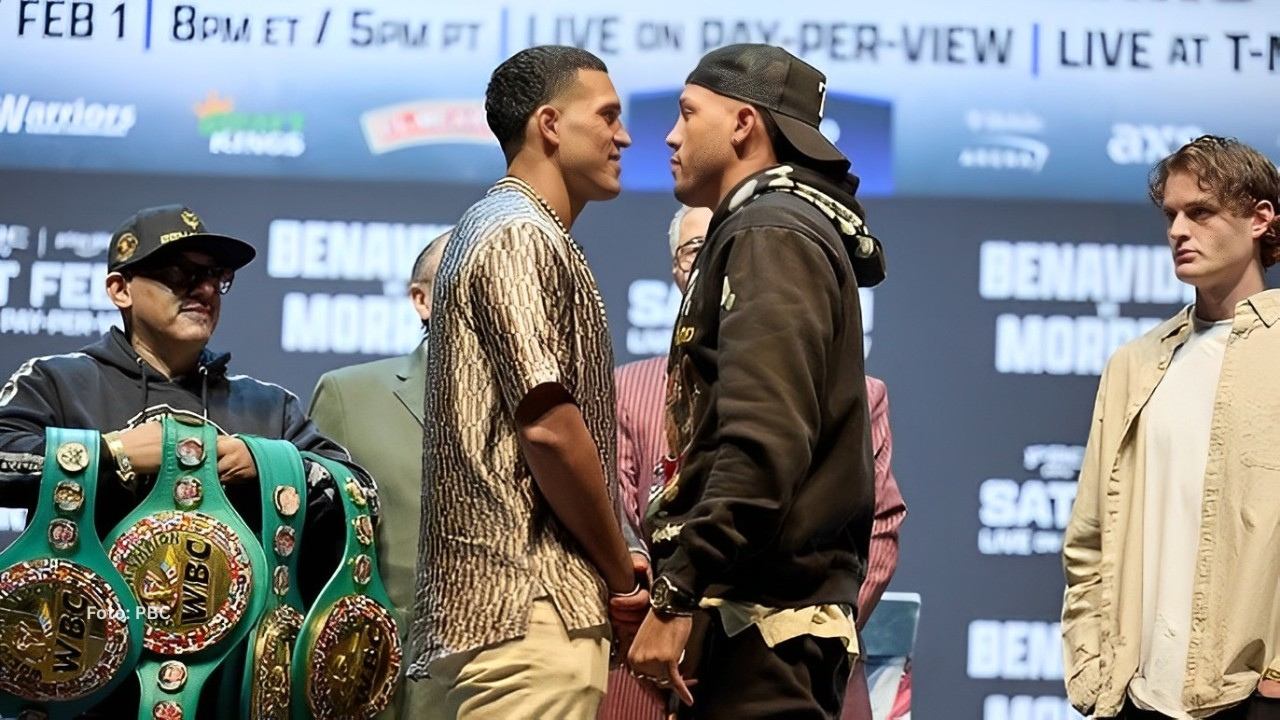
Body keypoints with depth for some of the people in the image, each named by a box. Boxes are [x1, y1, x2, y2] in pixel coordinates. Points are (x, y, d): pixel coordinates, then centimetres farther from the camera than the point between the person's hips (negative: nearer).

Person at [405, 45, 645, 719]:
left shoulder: (491, 228, 23)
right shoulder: (523, 236, -8)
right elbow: (549, 426, -17)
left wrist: (610, 568, 14)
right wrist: (622, 576, -7)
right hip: (531, 608, -10)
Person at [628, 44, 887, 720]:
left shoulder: (772, 235, -9)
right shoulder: (758, 228, 23)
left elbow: (761, 444, -21)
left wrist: (678, 596, -22)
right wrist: (673, 573, 16)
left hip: (762, 619, -10)